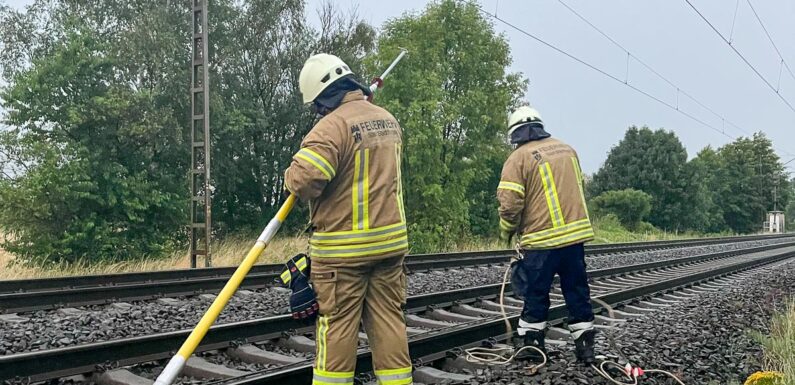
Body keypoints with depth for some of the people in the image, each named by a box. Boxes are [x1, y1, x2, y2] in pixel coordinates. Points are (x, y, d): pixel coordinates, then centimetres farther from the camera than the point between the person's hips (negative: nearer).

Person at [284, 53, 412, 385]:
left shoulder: (332, 126, -16)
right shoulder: (389, 120, 11)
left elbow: (302, 180, -24)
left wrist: (292, 175, -3)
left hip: (344, 248, -7)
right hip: (391, 240, 7)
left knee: (337, 326, 4)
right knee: (389, 321, 12)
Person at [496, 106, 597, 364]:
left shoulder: (518, 158, -8)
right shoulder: (567, 149, 12)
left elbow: (510, 204, -14)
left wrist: (506, 231, 3)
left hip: (541, 239, -5)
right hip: (576, 233, 5)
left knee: (536, 294, 8)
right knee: (577, 291, 12)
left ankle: (530, 342, 19)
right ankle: (585, 345, 17)